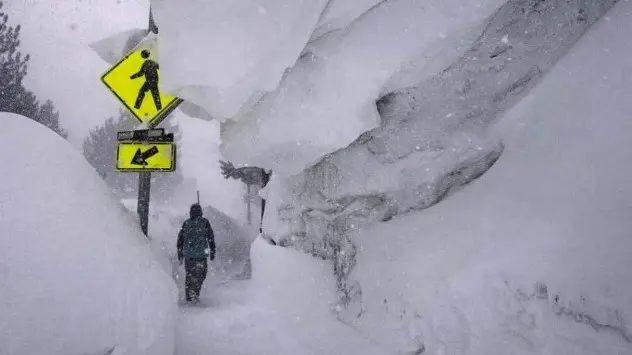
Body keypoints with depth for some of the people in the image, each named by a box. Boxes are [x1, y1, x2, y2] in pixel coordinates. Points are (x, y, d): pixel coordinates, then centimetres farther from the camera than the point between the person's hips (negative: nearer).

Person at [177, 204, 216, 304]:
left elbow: (180, 239, 12)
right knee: (201, 274, 5)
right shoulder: (204, 222, 0)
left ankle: (189, 297, 13)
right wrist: (212, 252, 6)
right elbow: (211, 237, -1)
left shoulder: (186, 223, 9)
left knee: (189, 275, 11)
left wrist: (180, 254, 20)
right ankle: (195, 293, -11)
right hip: (201, 253, -3)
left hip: (188, 254, 3)